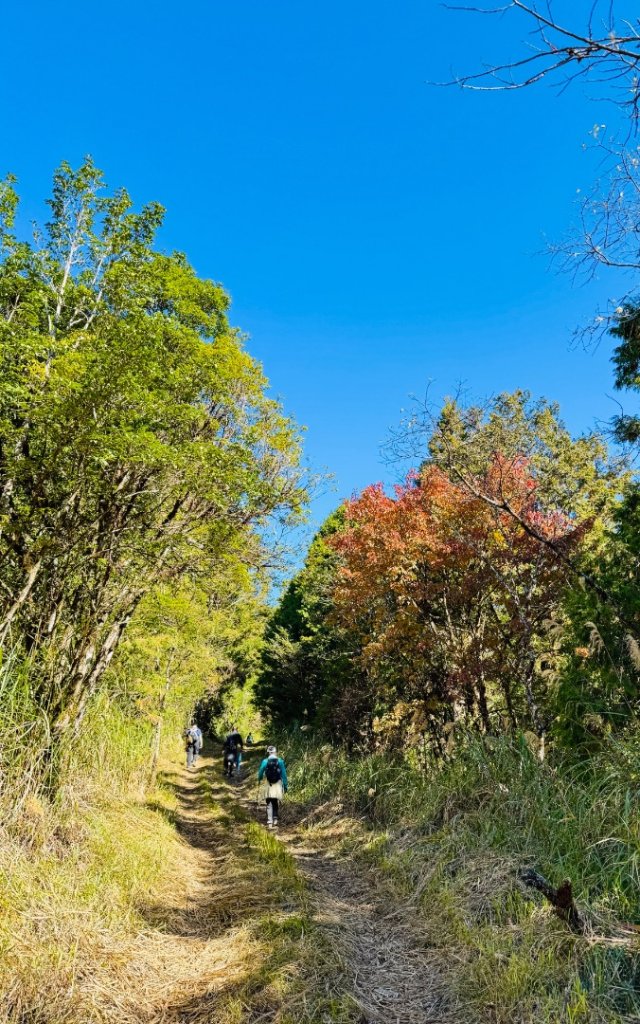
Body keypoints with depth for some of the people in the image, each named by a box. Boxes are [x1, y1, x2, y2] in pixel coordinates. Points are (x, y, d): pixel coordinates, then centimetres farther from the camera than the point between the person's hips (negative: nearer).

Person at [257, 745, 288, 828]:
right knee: (276, 803, 18)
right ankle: (275, 819, 16)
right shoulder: (280, 761, -3)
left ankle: (270, 822, -5)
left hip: (268, 785, -1)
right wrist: (285, 785, 4)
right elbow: (284, 774, -3)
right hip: (278, 785, 1)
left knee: (269, 804, 3)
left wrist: (259, 779, 27)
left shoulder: (265, 761, -4)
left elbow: (260, 772, 5)